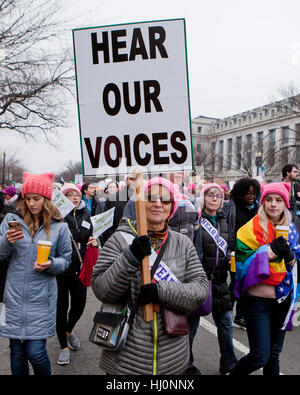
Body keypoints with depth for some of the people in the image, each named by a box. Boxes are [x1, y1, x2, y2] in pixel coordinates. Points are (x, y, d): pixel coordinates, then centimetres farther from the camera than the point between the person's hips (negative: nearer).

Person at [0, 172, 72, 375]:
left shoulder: (59, 227, -1)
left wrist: (50, 264, -14)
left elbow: (65, 260, 6)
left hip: (41, 299, -1)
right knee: (17, 352, 12)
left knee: (36, 352, -1)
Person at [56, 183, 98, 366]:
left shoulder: (85, 215, 9)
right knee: (61, 307, 7)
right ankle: (64, 347, 26)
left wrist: (93, 241, 1)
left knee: (79, 306, 14)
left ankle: (69, 331, 45)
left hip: (79, 268, 5)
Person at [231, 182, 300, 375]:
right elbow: (241, 263, -13)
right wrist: (269, 252, -22)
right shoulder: (252, 229, -9)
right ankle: (233, 373, 22)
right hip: (258, 299, -5)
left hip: (283, 299, 5)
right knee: (260, 356, -3)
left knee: (274, 354, 15)